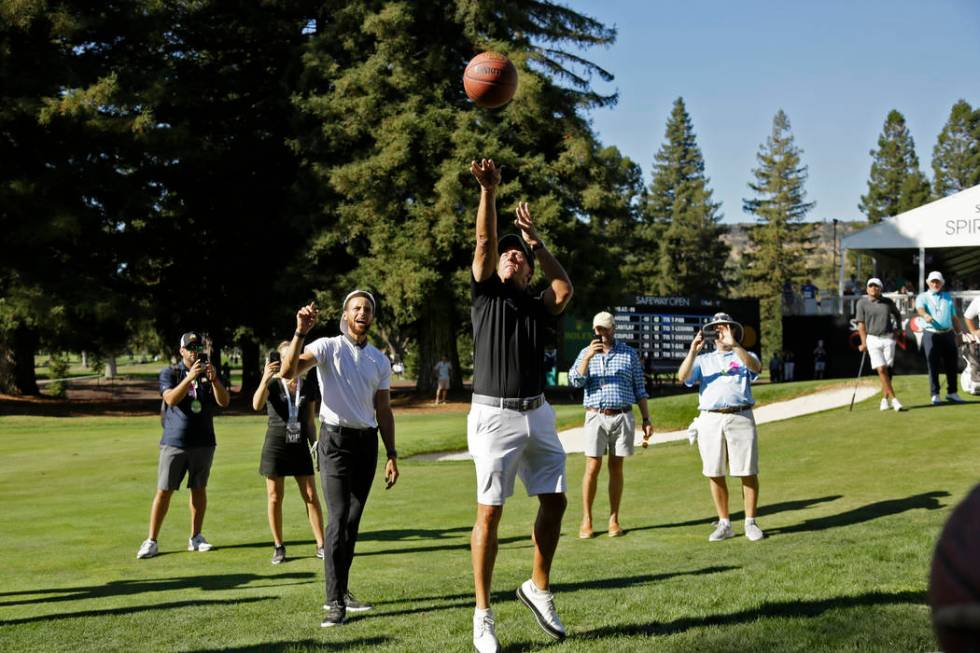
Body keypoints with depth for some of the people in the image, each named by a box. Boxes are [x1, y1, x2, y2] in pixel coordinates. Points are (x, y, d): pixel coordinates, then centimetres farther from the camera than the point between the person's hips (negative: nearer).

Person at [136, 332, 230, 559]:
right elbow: (171, 399, -17)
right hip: (174, 442, -2)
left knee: (199, 489, 8)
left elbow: (224, 401, -8)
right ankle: (151, 541, 1)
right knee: (164, 491, -3)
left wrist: (213, 379, -25)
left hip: (203, 443, 2)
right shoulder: (169, 374, 1)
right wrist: (189, 377, -29)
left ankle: (195, 538, 17)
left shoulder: (210, 374, 6)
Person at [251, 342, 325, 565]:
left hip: (300, 447, 2)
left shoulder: (308, 387, 6)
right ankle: (278, 547, 13)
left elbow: (310, 422, 12)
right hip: (275, 445, -2)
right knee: (275, 498, 2)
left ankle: (321, 545, 6)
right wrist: (265, 378, -37)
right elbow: (257, 405, -25)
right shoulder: (273, 384, -4)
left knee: (311, 496, 0)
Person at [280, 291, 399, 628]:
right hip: (336, 439, -5)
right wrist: (300, 332, -32)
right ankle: (335, 603, -13)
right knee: (339, 518, -14)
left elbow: (383, 411, 14)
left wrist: (392, 456, 10)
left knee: (353, 520, 8)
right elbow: (288, 371, -20)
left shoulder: (380, 360, 12)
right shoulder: (327, 347, -3)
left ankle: (340, 591, 18)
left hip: (367, 441, 5)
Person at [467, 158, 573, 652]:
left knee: (555, 502, 5)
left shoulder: (537, 307, 14)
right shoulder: (486, 295, 6)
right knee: (489, 514, -4)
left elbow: (565, 288, -6)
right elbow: (484, 244, -7)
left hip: (537, 415, 4)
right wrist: (489, 193, -16)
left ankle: (539, 589, 25)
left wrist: (535, 241, -1)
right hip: (494, 416, -4)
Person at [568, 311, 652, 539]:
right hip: (595, 417, 0)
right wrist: (588, 357, -19)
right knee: (592, 468, -3)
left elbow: (640, 390, 10)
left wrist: (646, 419, 5)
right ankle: (586, 520, 1)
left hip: (623, 417, 0)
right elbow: (575, 380, -6)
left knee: (616, 468, 5)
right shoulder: (586, 353, 9)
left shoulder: (629, 354, 8)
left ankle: (614, 519, 10)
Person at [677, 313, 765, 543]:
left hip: (740, 418, -2)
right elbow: (683, 377, 0)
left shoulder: (744, 356, 14)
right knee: (715, 474, 3)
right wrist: (693, 350, -12)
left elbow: (756, 367, -11)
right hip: (710, 419, 2)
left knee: (748, 472, -3)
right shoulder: (703, 360, 19)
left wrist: (734, 345, -23)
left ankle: (750, 523, 6)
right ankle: (724, 524, 11)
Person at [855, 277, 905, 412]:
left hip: (888, 338, 2)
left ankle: (884, 399, 11)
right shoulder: (862, 303, 1)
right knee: (881, 370, -13)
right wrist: (864, 342, -4)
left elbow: (897, 315, 25)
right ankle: (894, 399, -11)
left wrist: (898, 328, 12)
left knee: (888, 370, -1)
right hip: (873, 339, -2)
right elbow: (861, 324, 0)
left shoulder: (888, 302, 6)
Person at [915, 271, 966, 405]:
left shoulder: (948, 297, 20)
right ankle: (935, 395, 2)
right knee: (933, 365, -4)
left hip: (948, 334, 4)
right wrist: (925, 315, -40)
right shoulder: (922, 297, 6)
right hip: (931, 335, -4)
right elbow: (920, 308, -18)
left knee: (952, 365, 5)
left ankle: (952, 393, 16)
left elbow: (954, 317, 21)